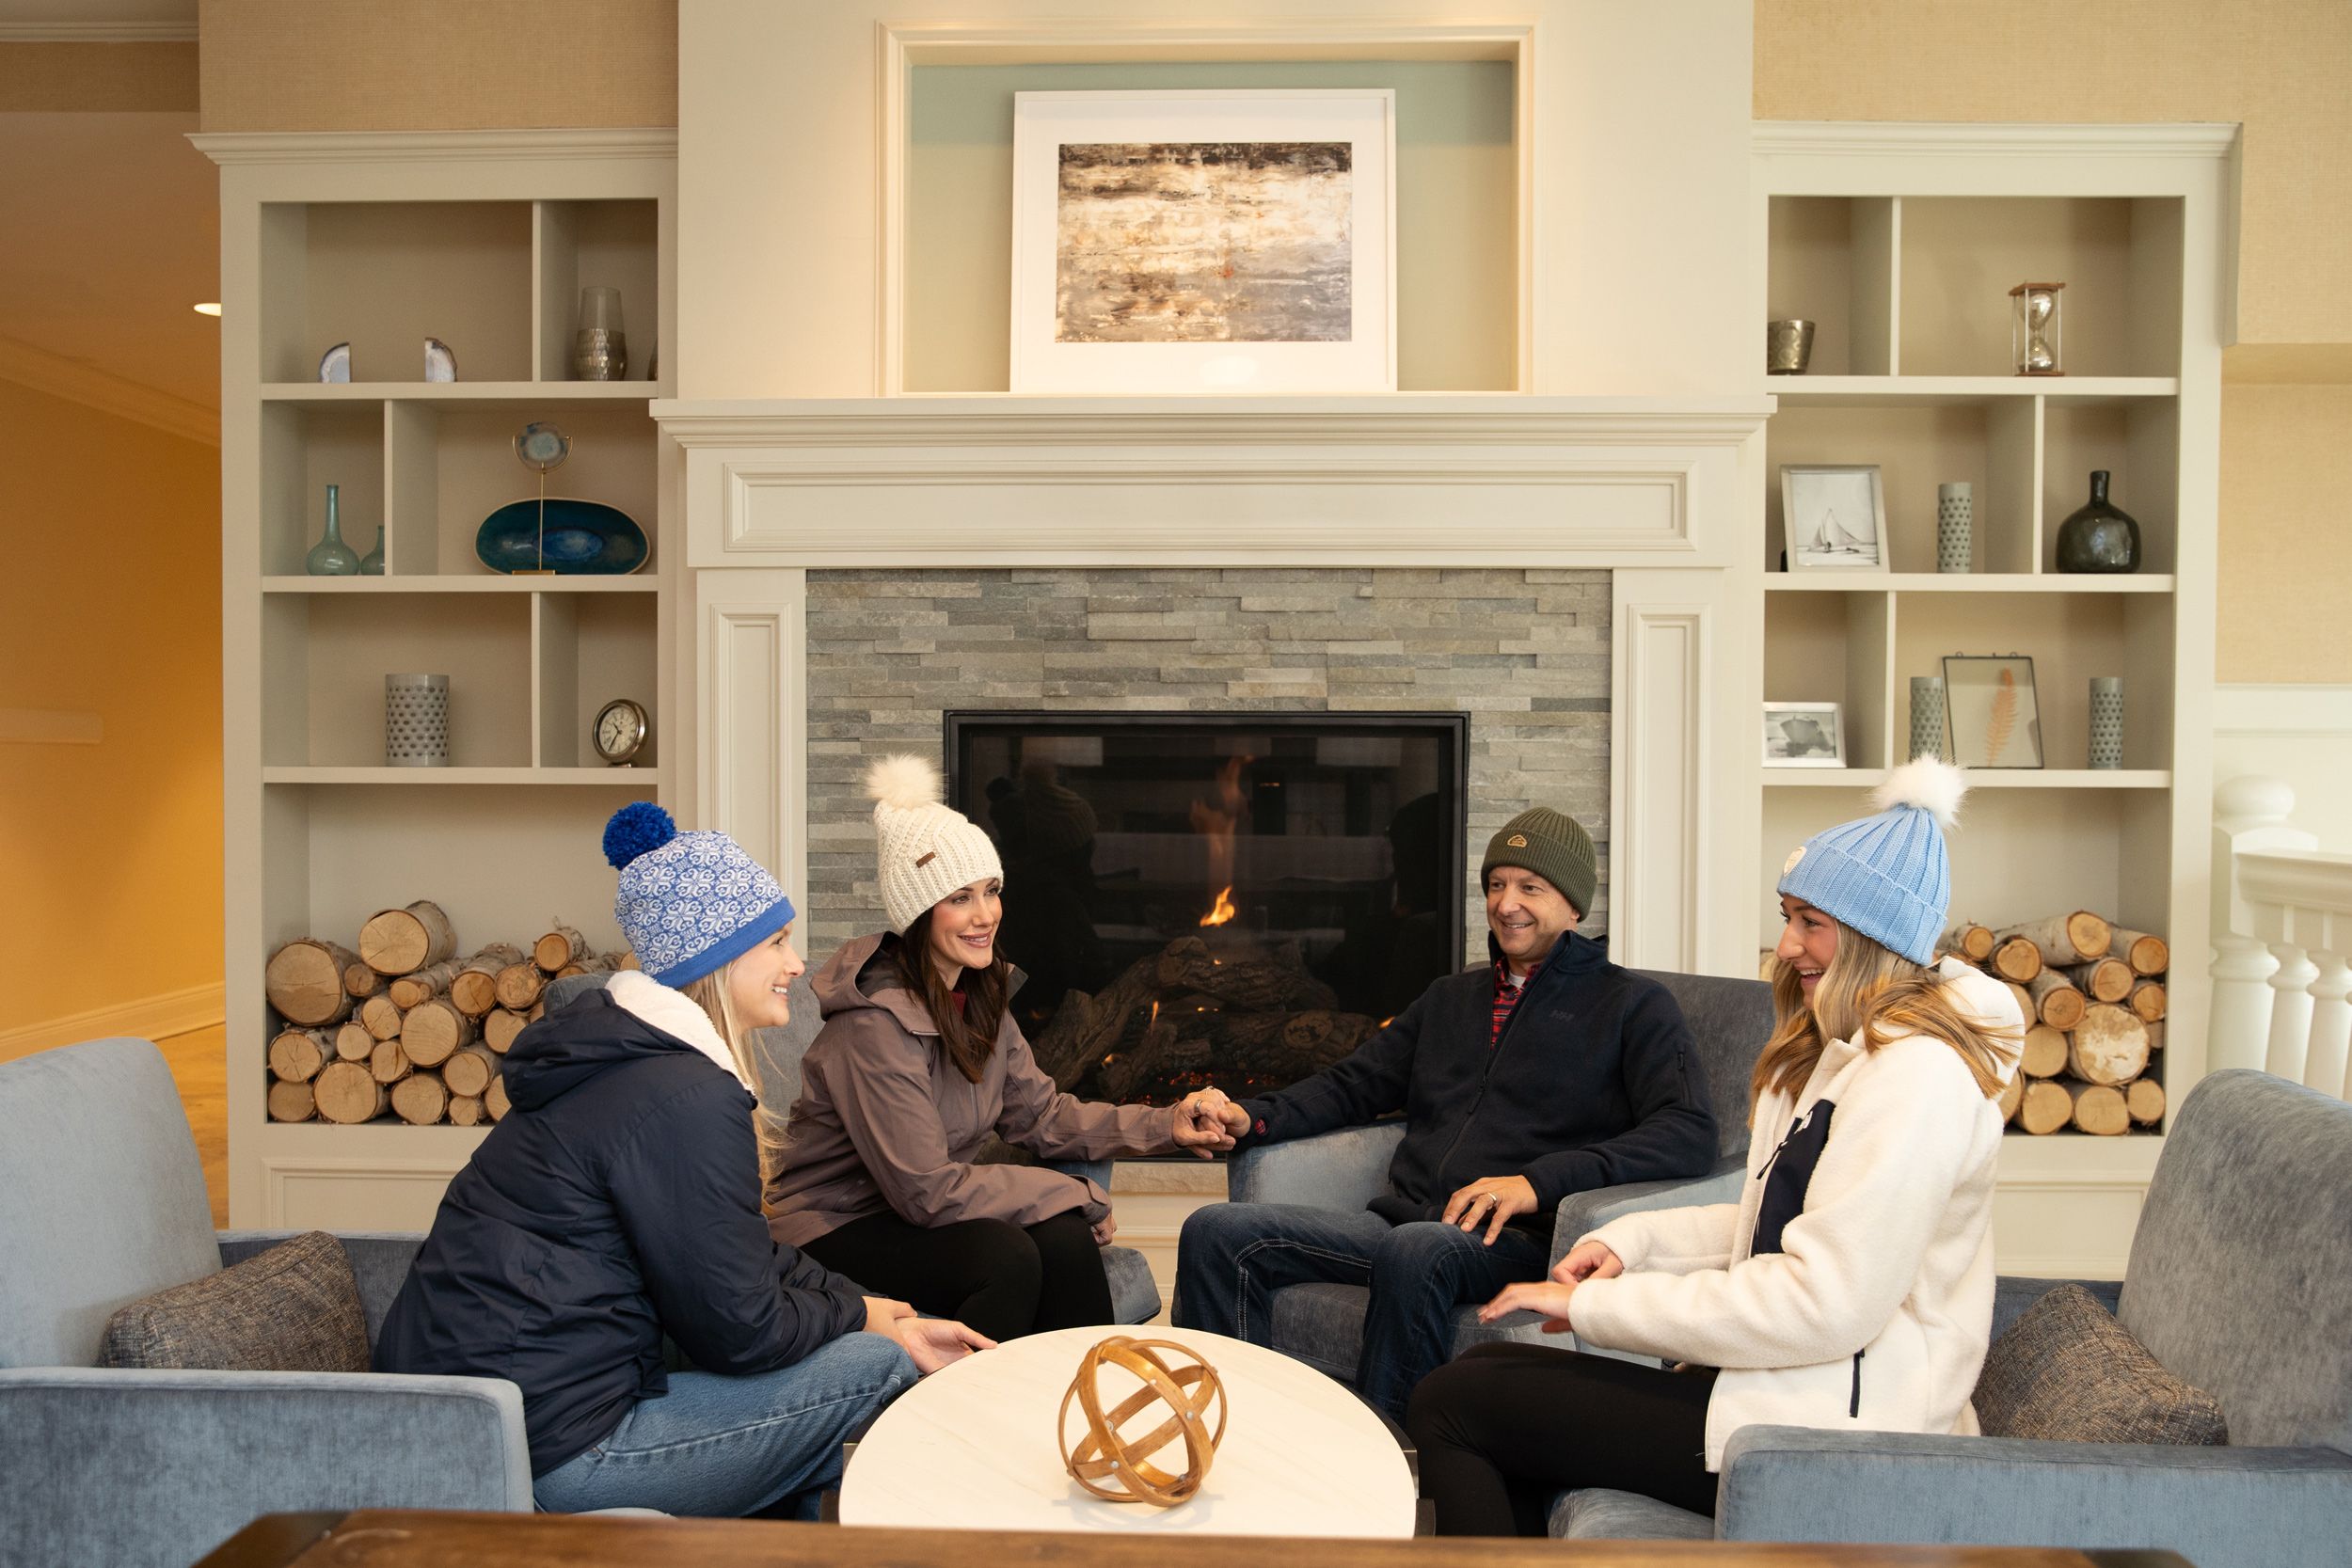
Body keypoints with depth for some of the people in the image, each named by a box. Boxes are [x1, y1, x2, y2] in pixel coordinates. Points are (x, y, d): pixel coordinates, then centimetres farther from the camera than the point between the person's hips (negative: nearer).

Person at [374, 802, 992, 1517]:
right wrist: (858, 1316, 3)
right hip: (549, 1452, -10)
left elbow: (741, 1254, 15)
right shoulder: (685, 1097, -21)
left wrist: (887, 1317, 9)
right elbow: (740, 1330, -16)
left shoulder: (625, 1061, 11)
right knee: (878, 1365, -7)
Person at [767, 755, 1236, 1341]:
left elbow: (1038, 1112, 5)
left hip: (924, 1206, 7)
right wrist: (1074, 1195, -19)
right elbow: (926, 1190, -25)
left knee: (1064, 1237, -19)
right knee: (1006, 1258, -30)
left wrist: (1165, 1125, -6)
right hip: (836, 1225, -7)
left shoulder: (980, 995, 2)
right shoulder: (876, 1022, -26)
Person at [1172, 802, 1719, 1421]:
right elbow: (1356, 1083, 28)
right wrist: (1254, 1118, 8)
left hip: (1518, 1242, -5)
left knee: (1416, 1249, -40)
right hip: (1400, 1221, 6)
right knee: (1217, 1231, -15)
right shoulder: (1451, 997, 27)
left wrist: (1540, 1181, -20)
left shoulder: (1632, 1005, 8)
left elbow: (1691, 1132, -7)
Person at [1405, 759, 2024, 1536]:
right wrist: (1631, 1241, 2)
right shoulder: (1841, 1052, 15)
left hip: (1832, 1429, -10)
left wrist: (1595, 1304, -18)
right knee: (1484, 1374, 3)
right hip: (1792, 1377, 10)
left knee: (1448, 1404, -11)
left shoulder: (1915, 1074, -19)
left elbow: (1823, 1305, -24)